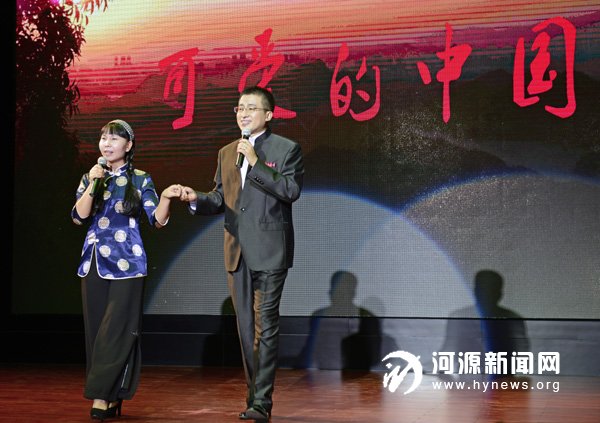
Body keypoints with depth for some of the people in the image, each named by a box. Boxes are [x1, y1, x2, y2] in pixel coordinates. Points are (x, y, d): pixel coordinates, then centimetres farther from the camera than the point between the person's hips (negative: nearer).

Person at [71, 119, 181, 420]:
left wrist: (166, 198, -22)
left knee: (117, 330, -8)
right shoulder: (89, 178, 12)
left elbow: (157, 220, -3)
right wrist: (94, 184, -10)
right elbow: (79, 216, -1)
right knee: (95, 329, 3)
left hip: (125, 263, -3)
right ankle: (110, 397, 11)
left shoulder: (140, 180, 4)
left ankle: (103, 395, -4)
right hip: (94, 262, 3)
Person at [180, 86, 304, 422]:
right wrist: (197, 200, -5)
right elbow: (220, 200, 16)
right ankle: (255, 396, 19)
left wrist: (256, 163, -17)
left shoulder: (287, 149, -2)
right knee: (246, 327, 10)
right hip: (238, 252, 6)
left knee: (266, 325, -7)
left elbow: (291, 190, -14)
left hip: (269, 251, -6)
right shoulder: (227, 153, 15)